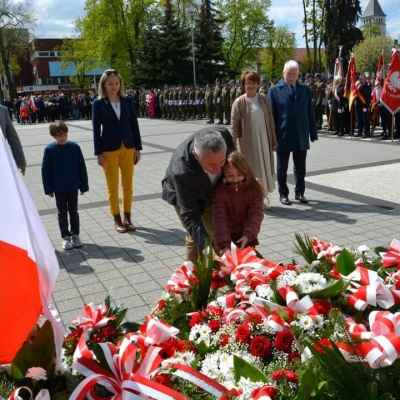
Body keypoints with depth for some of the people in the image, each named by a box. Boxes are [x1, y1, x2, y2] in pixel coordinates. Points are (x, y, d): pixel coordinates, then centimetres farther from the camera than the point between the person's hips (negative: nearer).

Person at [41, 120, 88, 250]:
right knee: (62, 213, 9)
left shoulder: (74, 147, -7)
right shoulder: (49, 149, -9)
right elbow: (45, 170, -4)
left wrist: (84, 185, 0)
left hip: (73, 187, 1)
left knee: (74, 212, 11)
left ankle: (75, 235, 24)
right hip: (58, 188, -1)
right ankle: (65, 237, 20)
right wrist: (48, 189, -5)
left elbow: (81, 166, -1)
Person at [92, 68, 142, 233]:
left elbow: (134, 125, 6)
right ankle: (117, 220, 16)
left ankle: (127, 218, 20)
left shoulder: (127, 101, 4)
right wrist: (99, 153, -9)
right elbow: (96, 129, -4)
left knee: (128, 185, 9)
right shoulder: (98, 103, -2)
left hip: (128, 148, 3)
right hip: (109, 150, -2)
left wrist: (137, 148, 2)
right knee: (112, 187, 5)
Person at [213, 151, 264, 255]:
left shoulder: (253, 188, -14)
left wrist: (248, 235, -32)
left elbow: (256, 213, -18)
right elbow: (219, 218, -23)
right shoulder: (220, 190, -19)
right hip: (228, 234, -1)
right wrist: (224, 244, -33)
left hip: (247, 235, 2)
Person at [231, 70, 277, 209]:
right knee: (250, 170, 3)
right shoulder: (239, 102, -7)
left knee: (265, 168, 8)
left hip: (264, 140, 4)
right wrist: (233, 145, -10)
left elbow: (270, 120, 7)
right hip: (247, 142, -3)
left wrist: (274, 138, 7)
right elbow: (235, 126, -7)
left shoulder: (264, 99, 3)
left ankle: (263, 196, 21)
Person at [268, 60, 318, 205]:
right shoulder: (274, 90, -2)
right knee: (282, 169, 8)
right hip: (283, 137, -3)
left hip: (301, 137, 3)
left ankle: (299, 192, 24)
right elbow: (271, 114, -3)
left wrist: (313, 133, 6)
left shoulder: (305, 89, 8)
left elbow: (310, 113, 8)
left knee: (300, 169, 11)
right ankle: (283, 194, 19)